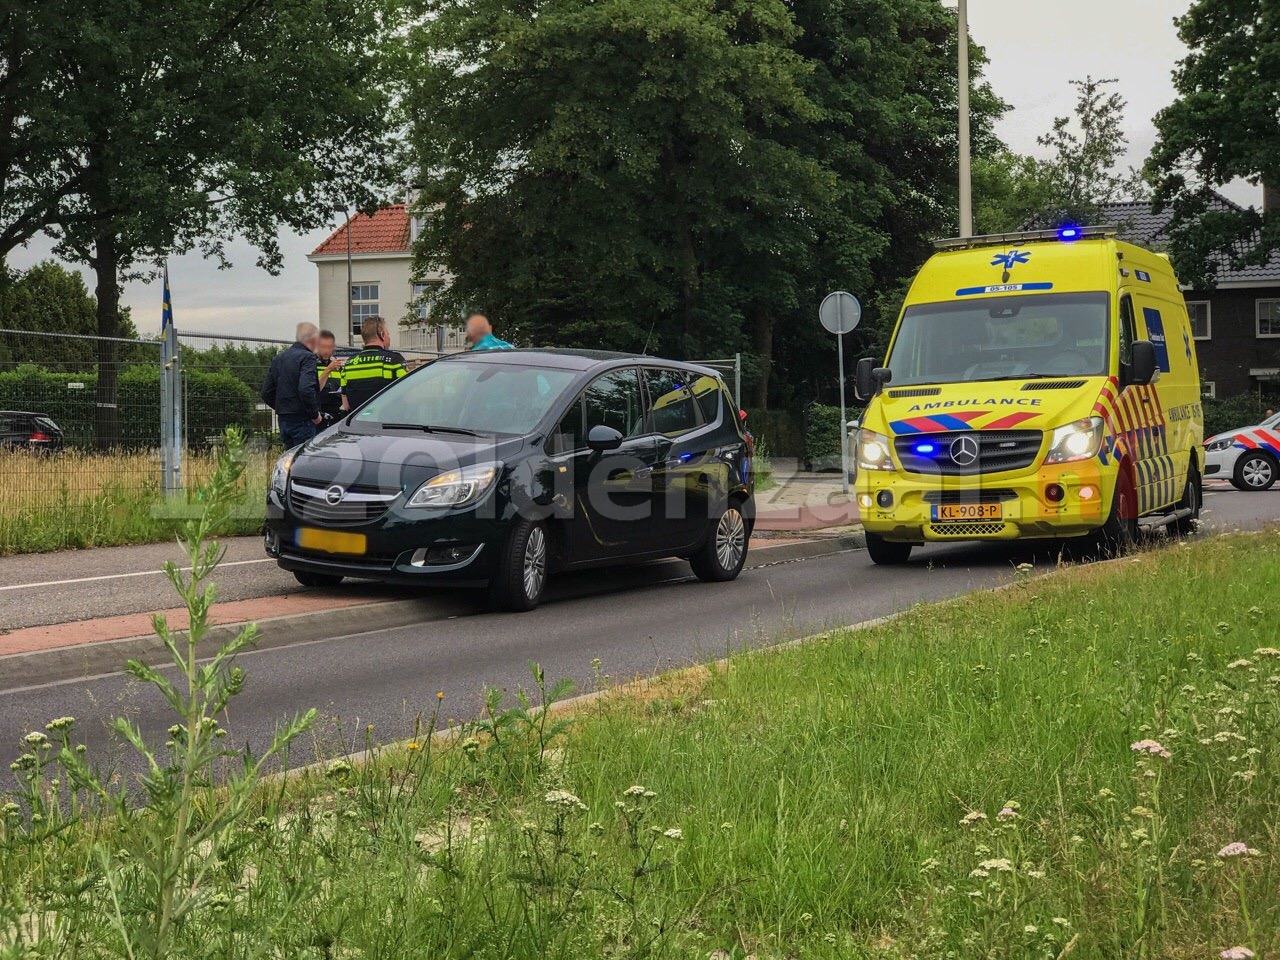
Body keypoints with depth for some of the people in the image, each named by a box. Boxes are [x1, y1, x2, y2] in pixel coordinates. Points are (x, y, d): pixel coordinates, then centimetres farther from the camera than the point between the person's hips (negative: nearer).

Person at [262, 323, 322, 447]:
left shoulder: (278, 358, 14)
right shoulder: (307, 357, -11)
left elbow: (266, 393, 15)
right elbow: (305, 389, -25)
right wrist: (315, 414, -13)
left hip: (283, 420, 8)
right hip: (302, 421, -8)